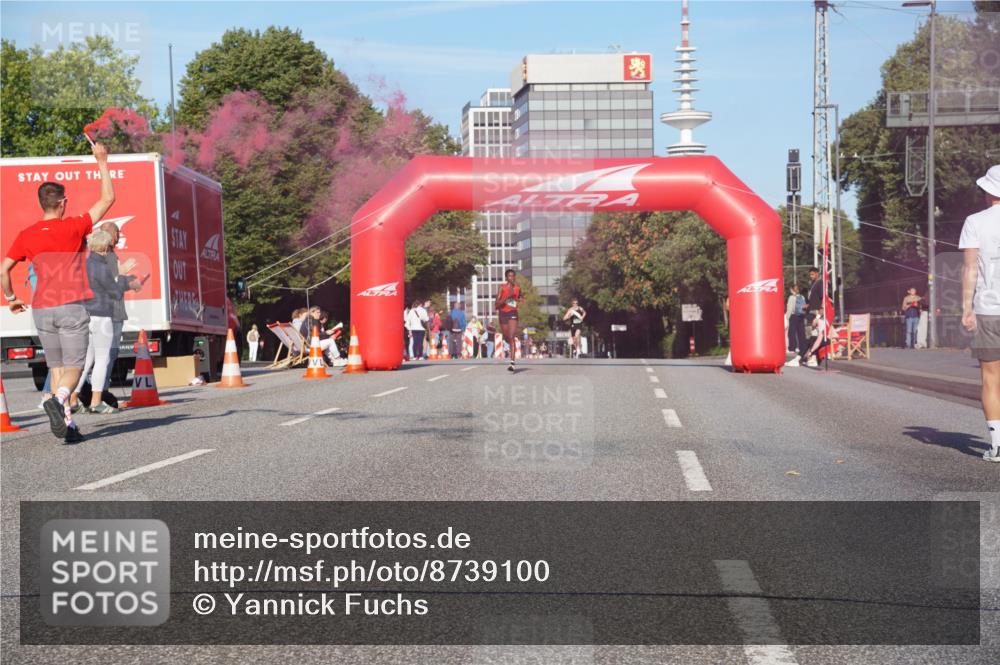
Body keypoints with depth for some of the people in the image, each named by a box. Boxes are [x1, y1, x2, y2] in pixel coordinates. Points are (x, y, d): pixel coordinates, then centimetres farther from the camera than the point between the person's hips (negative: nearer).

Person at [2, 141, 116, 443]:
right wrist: (102, 163, 10)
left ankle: (67, 424, 6)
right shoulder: (74, 227, -4)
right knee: (73, 368, -3)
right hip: (72, 307, -3)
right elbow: (108, 198, 2)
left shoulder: (26, 235, 5)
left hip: (41, 310, 4)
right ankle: (58, 400, -33)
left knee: (56, 367, 12)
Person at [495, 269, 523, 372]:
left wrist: (520, 299, 5)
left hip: (513, 313, 0)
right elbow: (497, 305, -12)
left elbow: (520, 297, 28)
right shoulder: (502, 288, -5)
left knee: (511, 338, -16)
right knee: (506, 338, 14)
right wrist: (507, 296, -21)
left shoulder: (517, 288, 5)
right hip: (503, 313, 0)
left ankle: (512, 363, -22)